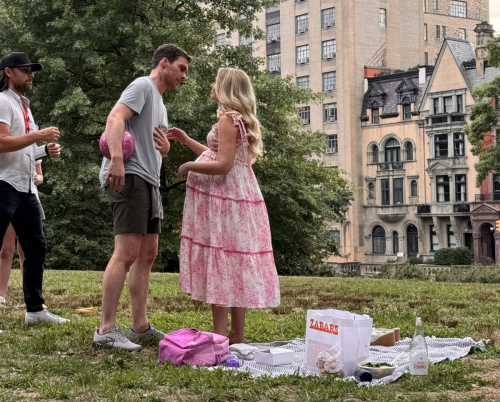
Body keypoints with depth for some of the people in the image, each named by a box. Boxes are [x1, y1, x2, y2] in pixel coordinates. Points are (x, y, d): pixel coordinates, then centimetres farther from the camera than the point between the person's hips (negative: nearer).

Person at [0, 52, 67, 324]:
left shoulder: (24, 106, 21)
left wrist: (46, 150, 11)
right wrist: (39, 135, -18)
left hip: (26, 188, 9)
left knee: (36, 248, 11)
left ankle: (35, 309, 19)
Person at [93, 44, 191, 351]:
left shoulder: (159, 102, 27)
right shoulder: (143, 86, -3)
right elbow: (115, 118, -19)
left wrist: (166, 148, 7)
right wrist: (116, 158, -34)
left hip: (149, 181, 11)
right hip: (129, 176, -11)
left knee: (147, 255, 11)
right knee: (127, 253, -16)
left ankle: (141, 327, 16)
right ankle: (107, 330, -17)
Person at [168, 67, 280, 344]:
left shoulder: (228, 121, -13)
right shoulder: (242, 121, 17)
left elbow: (222, 165, -21)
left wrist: (189, 166, -8)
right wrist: (186, 140, 26)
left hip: (222, 198, -10)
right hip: (240, 194, 10)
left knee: (218, 264, -8)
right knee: (236, 265, 10)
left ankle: (219, 335, -8)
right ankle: (236, 334, 15)